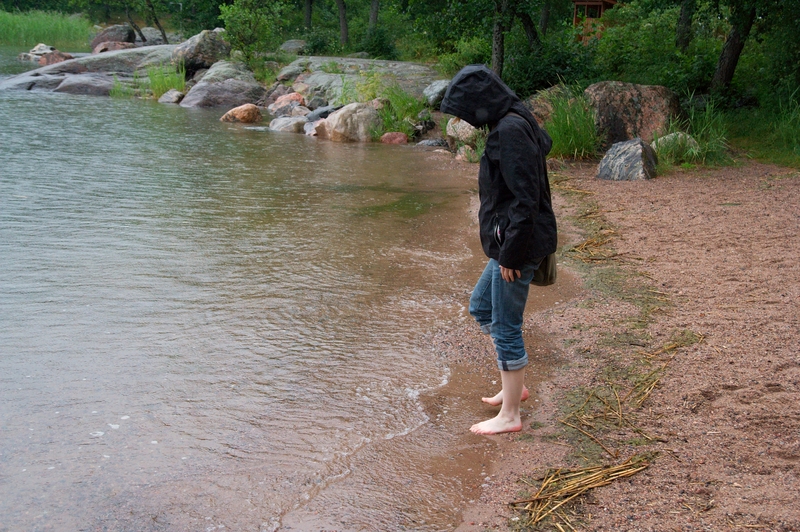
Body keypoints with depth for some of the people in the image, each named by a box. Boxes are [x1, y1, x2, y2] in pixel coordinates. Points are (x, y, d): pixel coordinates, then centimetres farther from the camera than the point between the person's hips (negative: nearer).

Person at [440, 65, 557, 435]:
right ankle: (514, 386, 33)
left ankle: (510, 415, 15)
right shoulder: (514, 124, 10)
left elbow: (525, 199, -25)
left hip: (517, 244, -11)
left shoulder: (510, 131, -21)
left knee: (506, 327, 0)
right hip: (507, 241, 11)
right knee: (481, 306, 23)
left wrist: (511, 254, -20)